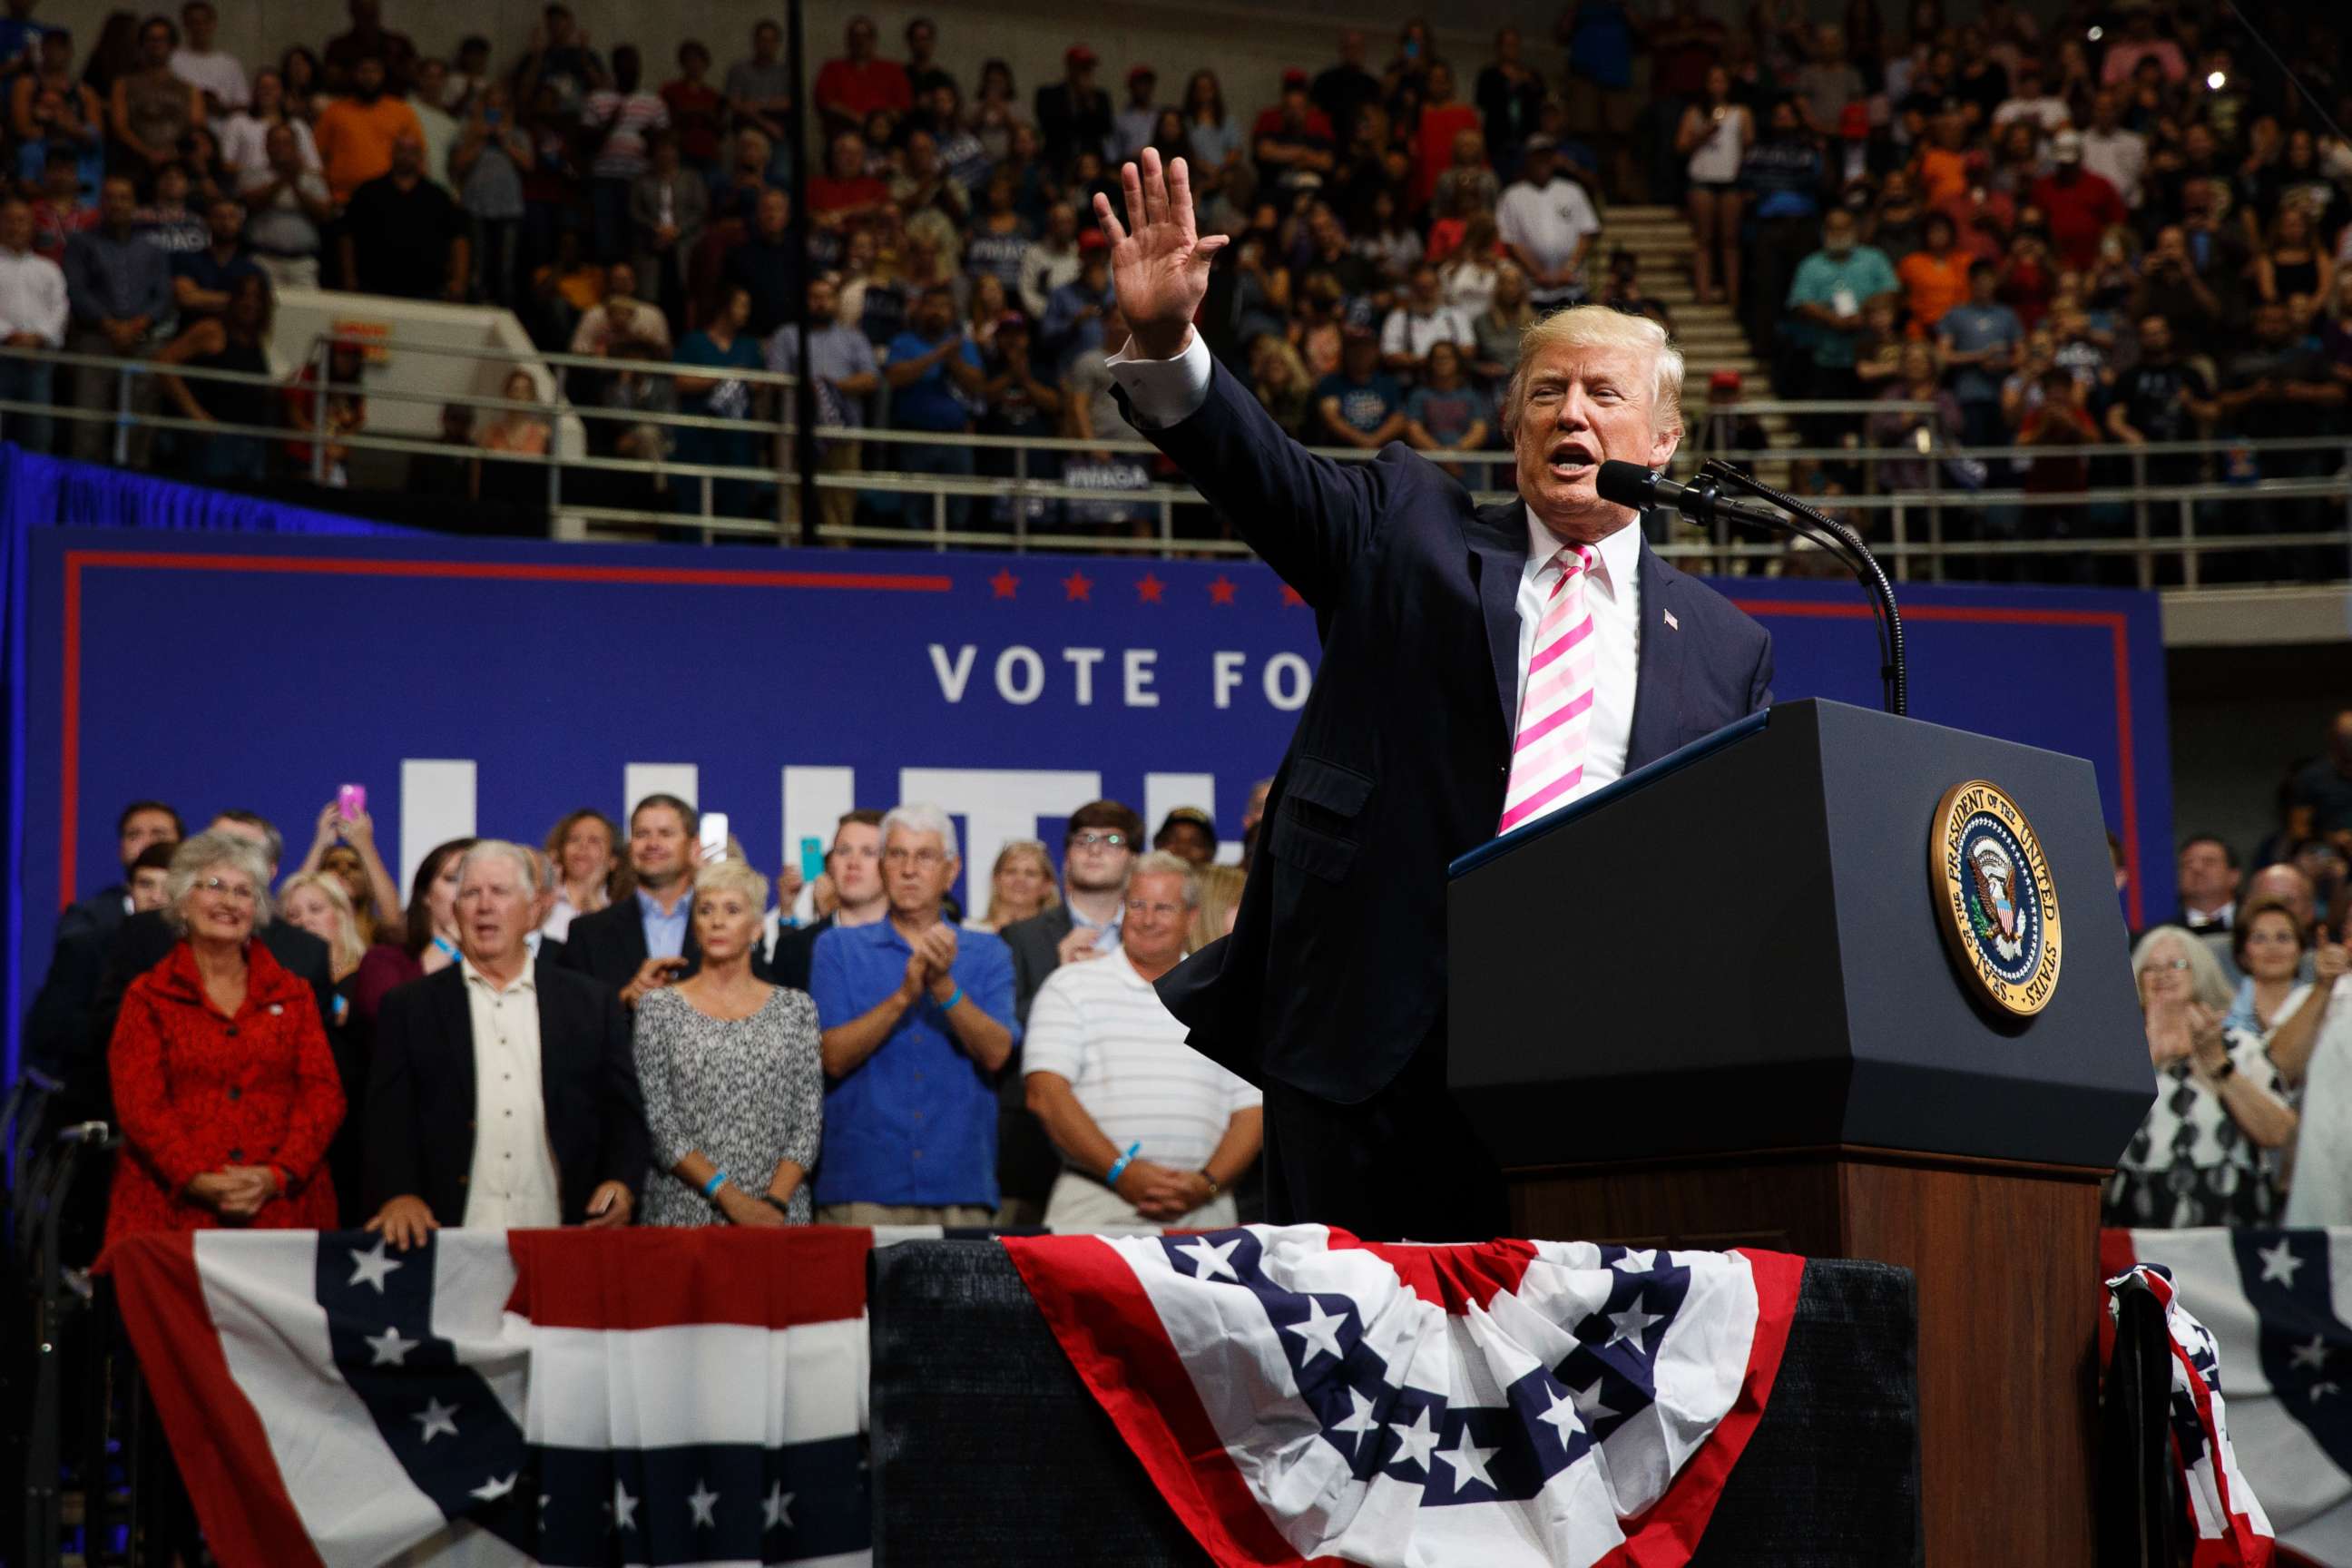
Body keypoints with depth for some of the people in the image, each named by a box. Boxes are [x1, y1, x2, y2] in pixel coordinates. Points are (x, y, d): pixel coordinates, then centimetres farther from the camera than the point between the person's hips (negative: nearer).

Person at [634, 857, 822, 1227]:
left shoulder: (796, 1008, 8)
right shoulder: (659, 1008, 4)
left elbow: (809, 1122, 3)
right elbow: (657, 1123, -4)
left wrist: (775, 1201, -11)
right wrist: (728, 1196, -12)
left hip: (779, 1213, 1)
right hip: (683, 1214, -1)